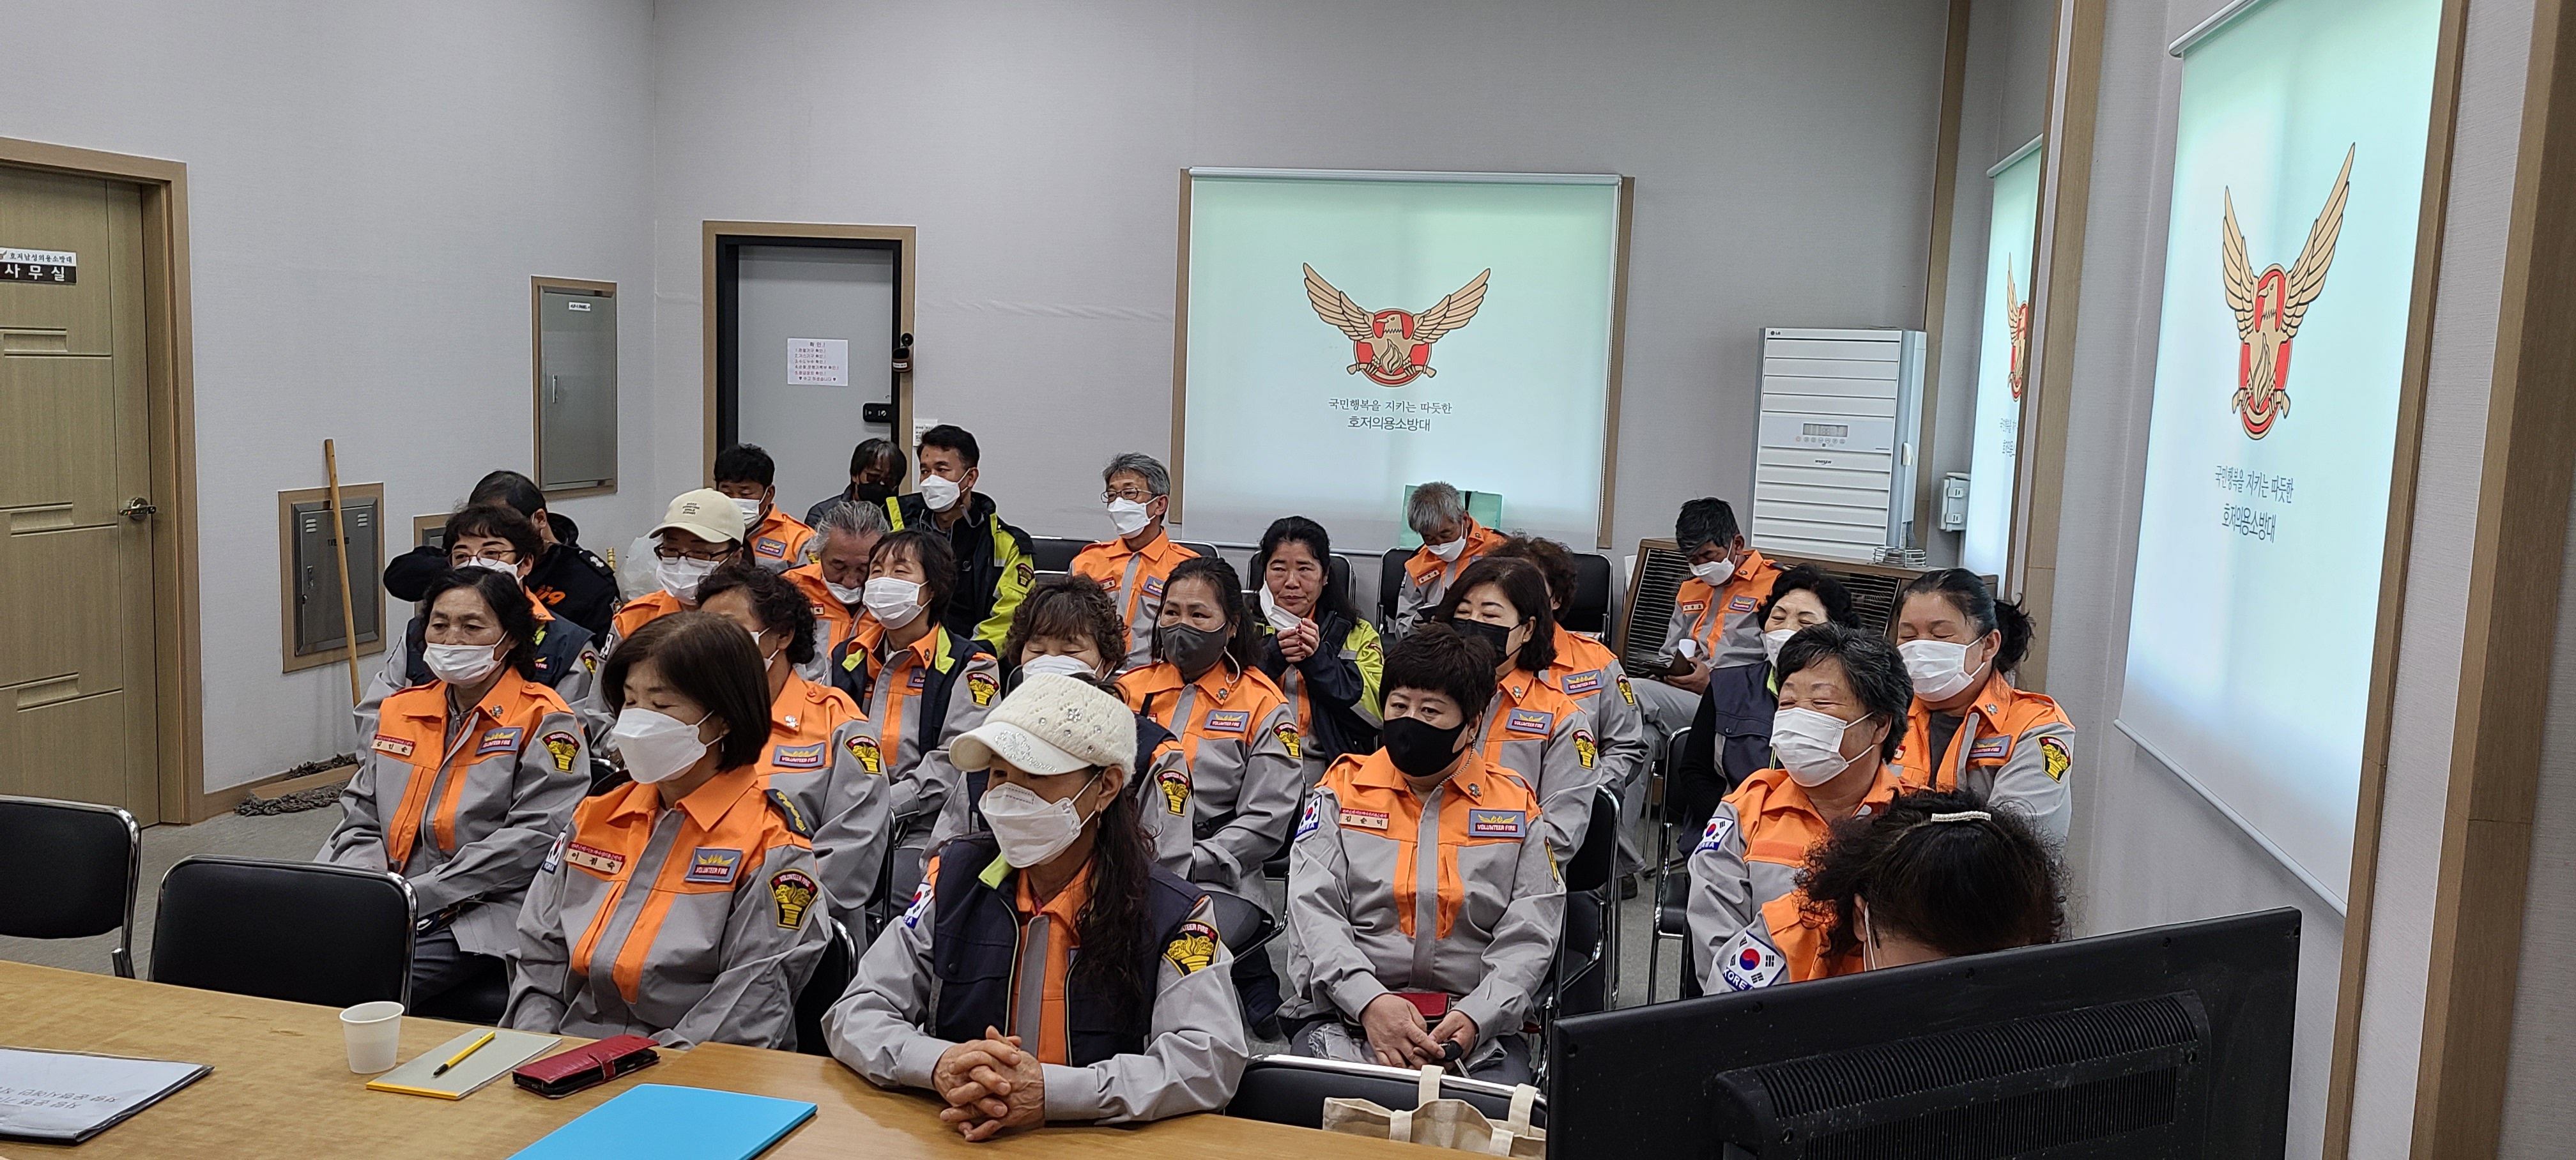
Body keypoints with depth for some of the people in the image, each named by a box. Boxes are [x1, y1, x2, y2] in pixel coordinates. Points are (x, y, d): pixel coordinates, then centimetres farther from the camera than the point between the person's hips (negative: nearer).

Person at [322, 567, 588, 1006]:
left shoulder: (544, 721, -2)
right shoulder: (399, 710, 18)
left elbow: (533, 837, -12)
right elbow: (360, 819, 19)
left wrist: (417, 895, -16)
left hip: (483, 914, -5)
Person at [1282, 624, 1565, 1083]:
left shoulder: (1515, 804, 10)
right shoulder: (1342, 789, 9)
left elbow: (1528, 938, 4)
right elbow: (1312, 911, -3)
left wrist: (1475, 1018, -14)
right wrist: (1370, 1001, -19)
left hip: (1476, 1028, 1)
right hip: (1344, 1016, 0)